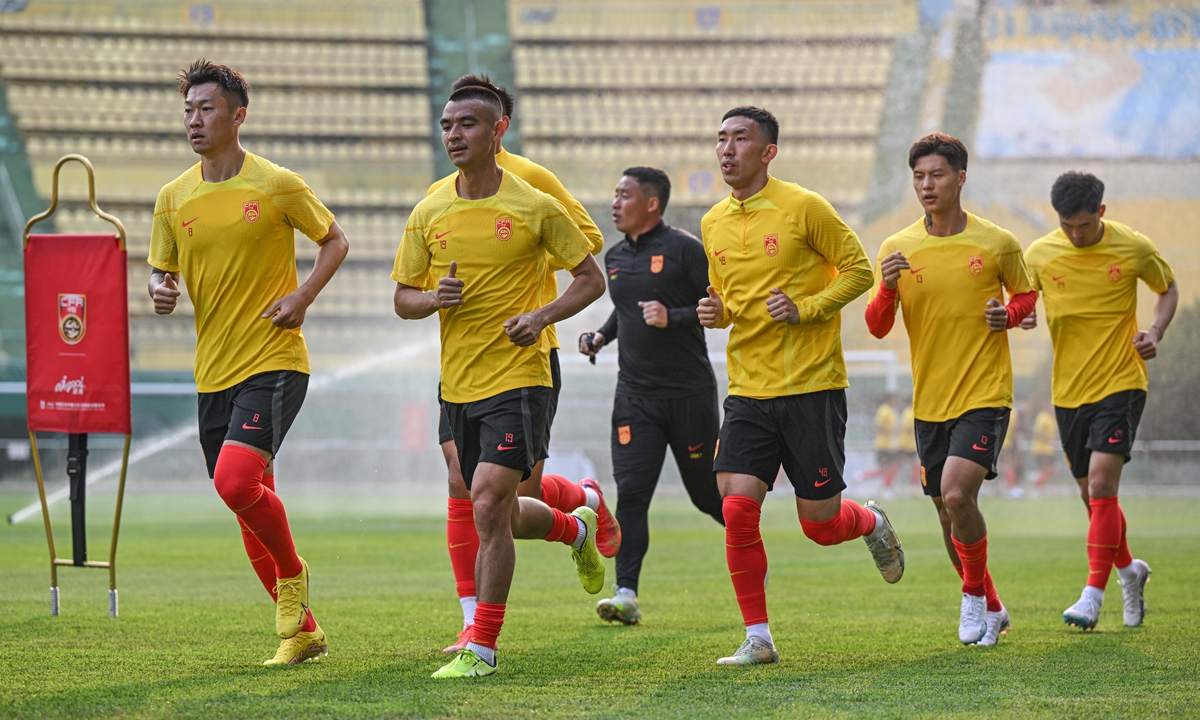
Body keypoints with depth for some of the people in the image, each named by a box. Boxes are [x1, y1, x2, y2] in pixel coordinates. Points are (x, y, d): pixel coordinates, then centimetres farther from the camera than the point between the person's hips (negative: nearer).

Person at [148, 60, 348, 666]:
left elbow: (335, 241, 6)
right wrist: (161, 291, -8)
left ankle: (293, 576, 3)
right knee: (251, 504, 8)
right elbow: (161, 271, 16)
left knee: (236, 481, -24)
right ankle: (302, 629, 21)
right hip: (213, 371, 5)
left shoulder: (278, 185, -5)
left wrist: (302, 298, -8)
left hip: (274, 361, -5)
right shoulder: (173, 198, 6)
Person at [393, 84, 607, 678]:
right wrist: (434, 298, -11)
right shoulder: (428, 214, 5)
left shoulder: (536, 208, -5)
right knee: (499, 516, 15)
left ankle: (482, 648, -10)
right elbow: (402, 298, 12)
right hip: (458, 384, 5)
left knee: (488, 506, -18)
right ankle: (575, 528, 48)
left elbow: (591, 279, 3)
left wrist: (543, 315, -14)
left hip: (519, 378, -5)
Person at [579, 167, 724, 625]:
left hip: (689, 392, -5)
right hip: (635, 393, 5)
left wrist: (672, 318, -21)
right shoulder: (615, 257, 11)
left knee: (707, 492, 7)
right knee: (631, 492, -9)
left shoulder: (684, 249, -8)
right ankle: (626, 594, -14)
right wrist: (601, 336, 11)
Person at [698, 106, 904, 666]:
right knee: (736, 509, -11)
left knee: (819, 525, 0)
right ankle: (757, 638, 0)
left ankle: (871, 522, 37)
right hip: (748, 390, 4)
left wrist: (806, 308, -16)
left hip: (812, 387, -4)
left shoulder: (803, 208, -7)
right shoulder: (714, 223, 9)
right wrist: (715, 312, 0)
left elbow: (858, 269, -3)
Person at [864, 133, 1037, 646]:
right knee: (949, 513, 10)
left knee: (957, 493, -22)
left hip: (985, 393, -4)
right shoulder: (897, 249, 1)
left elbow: (1026, 295, 13)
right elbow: (877, 328, 1)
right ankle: (990, 610, 31)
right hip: (929, 401, 4)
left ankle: (975, 593, 1)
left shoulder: (997, 244, -3)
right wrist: (887, 289, -19)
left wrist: (1008, 315, -10)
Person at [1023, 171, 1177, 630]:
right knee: (1093, 495, 11)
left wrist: (1156, 332, -8)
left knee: (1102, 484, -17)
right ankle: (1129, 570, 36)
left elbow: (1168, 288, 11)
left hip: (1120, 383, -3)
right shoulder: (1040, 254, -3)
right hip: (1068, 389, 4)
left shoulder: (1133, 248, -7)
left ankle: (1094, 593, -14)